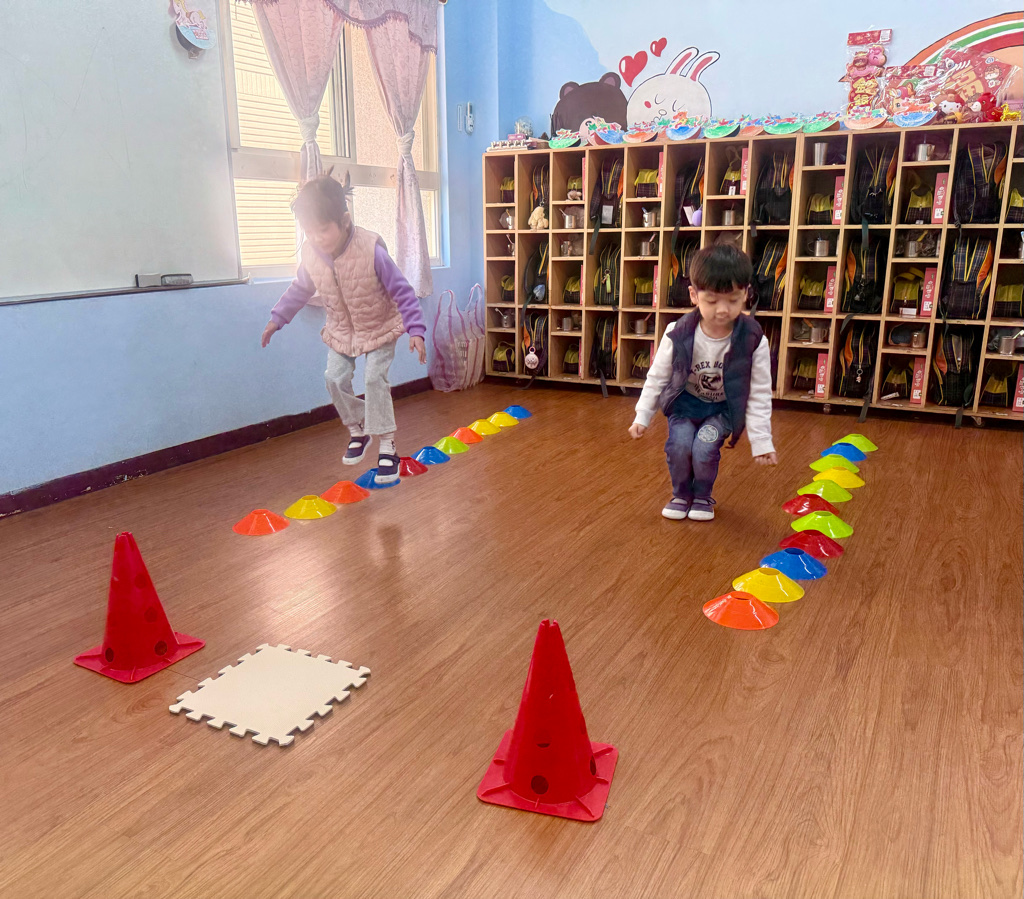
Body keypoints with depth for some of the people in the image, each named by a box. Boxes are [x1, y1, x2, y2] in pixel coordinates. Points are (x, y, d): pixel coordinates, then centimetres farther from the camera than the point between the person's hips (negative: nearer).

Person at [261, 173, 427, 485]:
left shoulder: (371, 250, -31)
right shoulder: (310, 254, -16)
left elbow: (402, 292, -23)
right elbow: (300, 289, 5)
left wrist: (416, 330, -28)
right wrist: (277, 319, 8)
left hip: (380, 327, -4)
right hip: (341, 330, 5)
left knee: (375, 378, -15)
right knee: (336, 379, -2)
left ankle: (387, 446, -5)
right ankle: (358, 430, 23)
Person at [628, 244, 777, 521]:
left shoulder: (753, 340, -21)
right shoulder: (678, 335, -20)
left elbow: (759, 394, -13)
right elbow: (657, 377, -5)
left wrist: (761, 441, -13)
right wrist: (642, 416, -3)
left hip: (724, 407, -1)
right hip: (686, 401, 1)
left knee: (704, 448, -21)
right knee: (679, 444, -21)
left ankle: (703, 496, 10)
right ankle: (681, 494, 9)